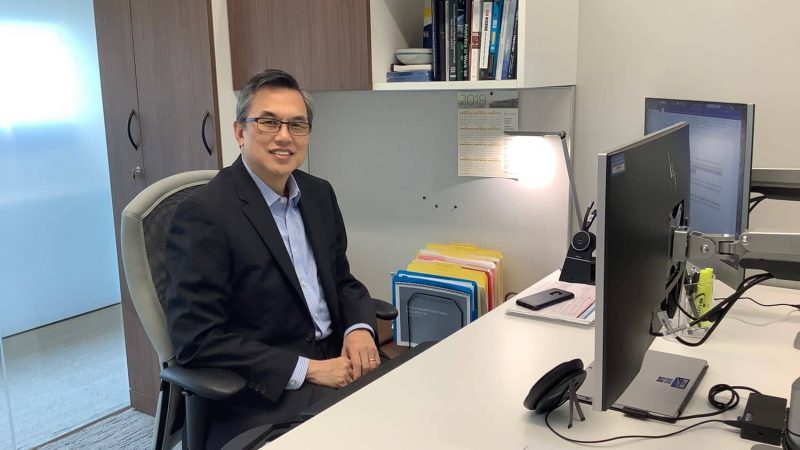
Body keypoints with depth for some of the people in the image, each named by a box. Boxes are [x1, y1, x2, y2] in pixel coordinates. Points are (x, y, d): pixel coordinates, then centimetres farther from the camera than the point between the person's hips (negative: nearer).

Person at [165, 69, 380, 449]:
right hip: (260, 391, -7)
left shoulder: (319, 194, 7)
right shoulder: (203, 213, -14)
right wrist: (307, 369, -21)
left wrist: (360, 329, -7)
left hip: (333, 360, 7)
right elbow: (198, 340, -17)